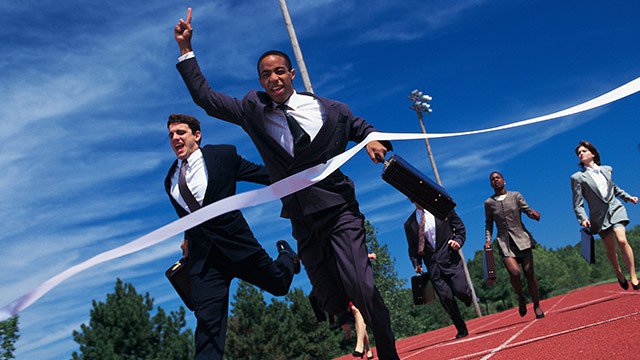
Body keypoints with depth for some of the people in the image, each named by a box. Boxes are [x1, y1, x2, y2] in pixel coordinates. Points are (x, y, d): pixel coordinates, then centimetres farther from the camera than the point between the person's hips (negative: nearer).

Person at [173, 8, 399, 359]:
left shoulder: (330, 110, 1)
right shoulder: (253, 109, 6)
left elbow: (364, 129, 15)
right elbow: (205, 97, 12)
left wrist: (374, 140, -9)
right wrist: (185, 48, 8)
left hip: (339, 211, -2)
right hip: (303, 221, 3)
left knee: (361, 287, -14)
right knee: (329, 300, 4)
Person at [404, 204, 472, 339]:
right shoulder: (409, 224, 8)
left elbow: (460, 228, 11)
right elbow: (412, 248, 14)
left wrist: (458, 241, -8)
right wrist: (417, 264, -1)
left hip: (450, 259, -1)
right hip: (433, 265, 1)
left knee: (460, 290, -16)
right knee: (445, 297, -5)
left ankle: (472, 302, 21)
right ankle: (462, 330, 12)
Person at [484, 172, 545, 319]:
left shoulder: (516, 196, 7)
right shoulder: (489, 203, 8)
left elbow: (527, 210, 6)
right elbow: (488, 224, 16)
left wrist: (533, 213, -17)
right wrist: (488, 239, 3)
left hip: (521, 238, 1)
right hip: (504, 242, 0)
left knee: (529, 272, -2)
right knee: (514, 272, -20)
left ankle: (536, 305, 13)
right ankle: (520, 297, 8)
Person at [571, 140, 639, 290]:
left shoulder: (607, 169, 8)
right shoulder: (577, 177, -4)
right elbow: (578, 204, -6)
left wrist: (628, 197, 21)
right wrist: (583, 218, -19)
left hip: (615, 208, 1)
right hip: (599, 215, -1)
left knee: (622, 240, -18)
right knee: (610, 248, 7)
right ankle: (619, 273, 32)